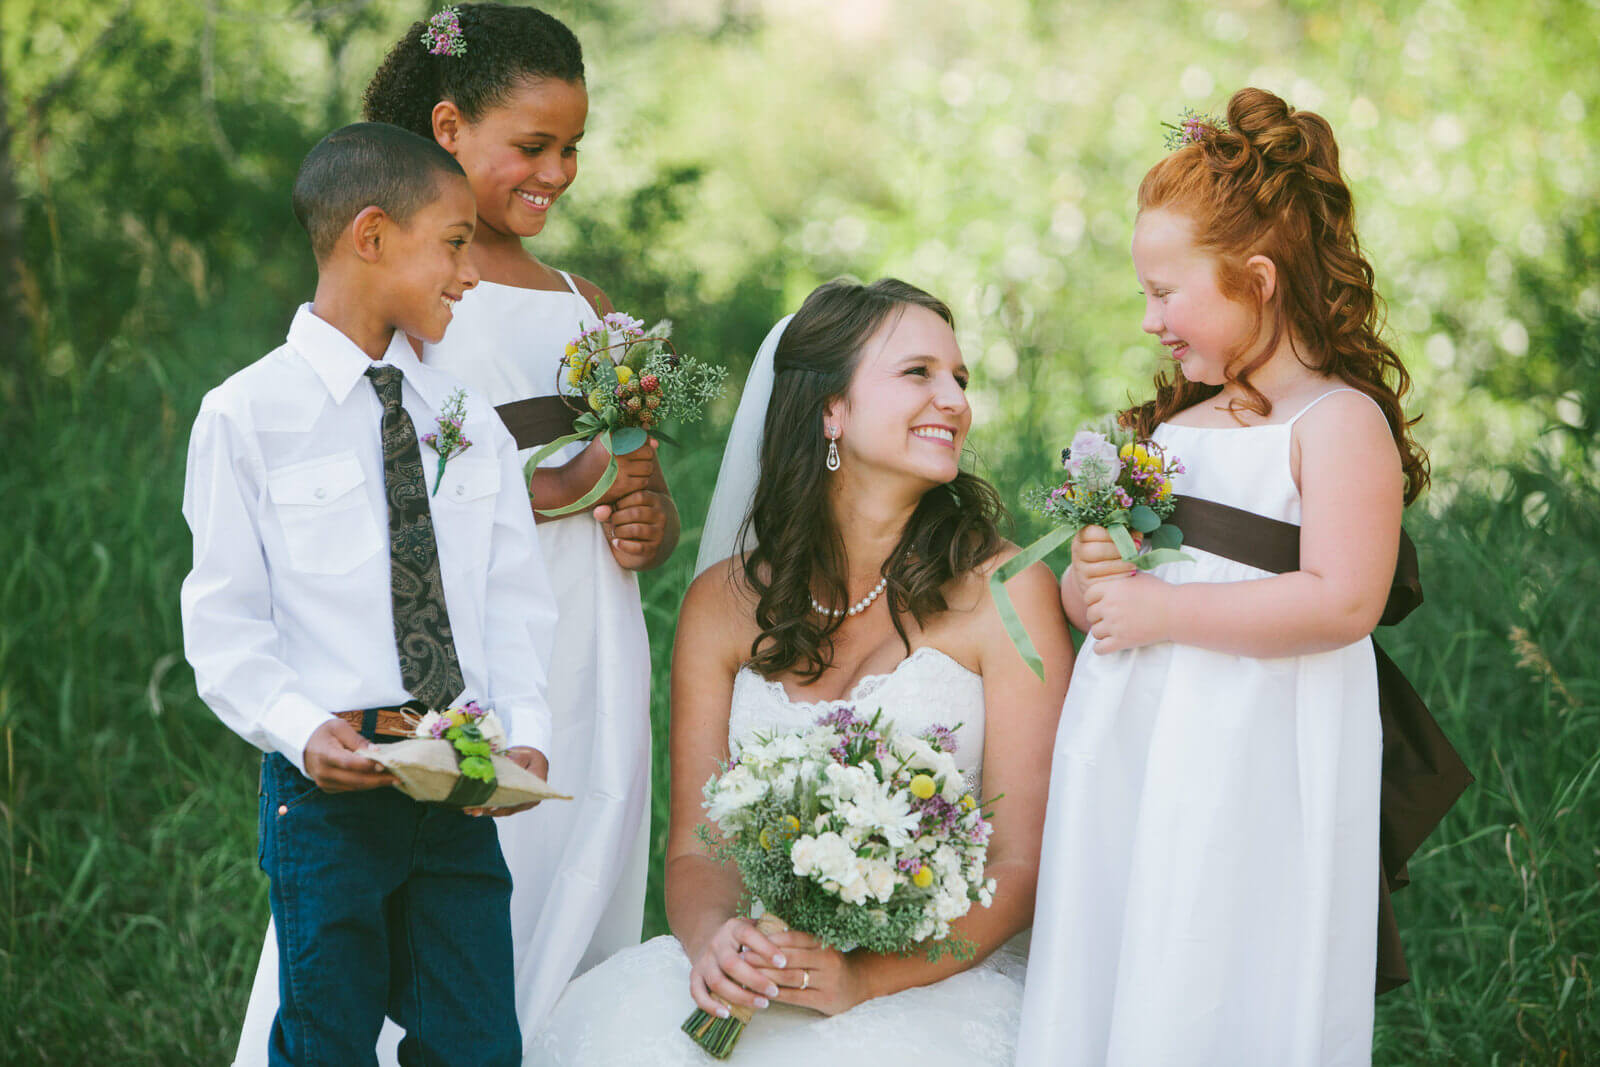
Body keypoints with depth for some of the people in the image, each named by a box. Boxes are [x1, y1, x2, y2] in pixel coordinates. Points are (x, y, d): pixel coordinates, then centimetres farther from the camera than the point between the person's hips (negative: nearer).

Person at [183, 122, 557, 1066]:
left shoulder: (472, 422, 10)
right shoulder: (249, 415, -4)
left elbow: (517, 601, 9)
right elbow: (224, 621, -5)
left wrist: (524, 732, -6)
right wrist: (301, 733, -20)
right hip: (327, 783, -4)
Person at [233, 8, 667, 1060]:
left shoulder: (585, 304, 17)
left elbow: (651, 501, 20)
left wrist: (649, 525, -3)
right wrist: (557, 489, -14)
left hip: (594, 683, 6)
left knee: (571, 918, 8)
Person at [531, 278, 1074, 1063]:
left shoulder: (1008, 592, -3)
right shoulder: (725, 601, 6)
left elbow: (1023, 865, -5)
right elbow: (693, 847, 7)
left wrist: (865, 977, -19)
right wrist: (714, 940, -16)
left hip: (942, 973, -2)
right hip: (762, 964, 3)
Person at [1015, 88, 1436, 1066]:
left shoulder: (1340, 422, -7)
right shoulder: (1169, 423, 17)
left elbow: (1343, 602, -20)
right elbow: (1096, 594, 24)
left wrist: (1160, 610, -17)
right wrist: (1090, 583, -1)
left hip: (1249, 777, -7)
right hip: (1124, 763, 8)